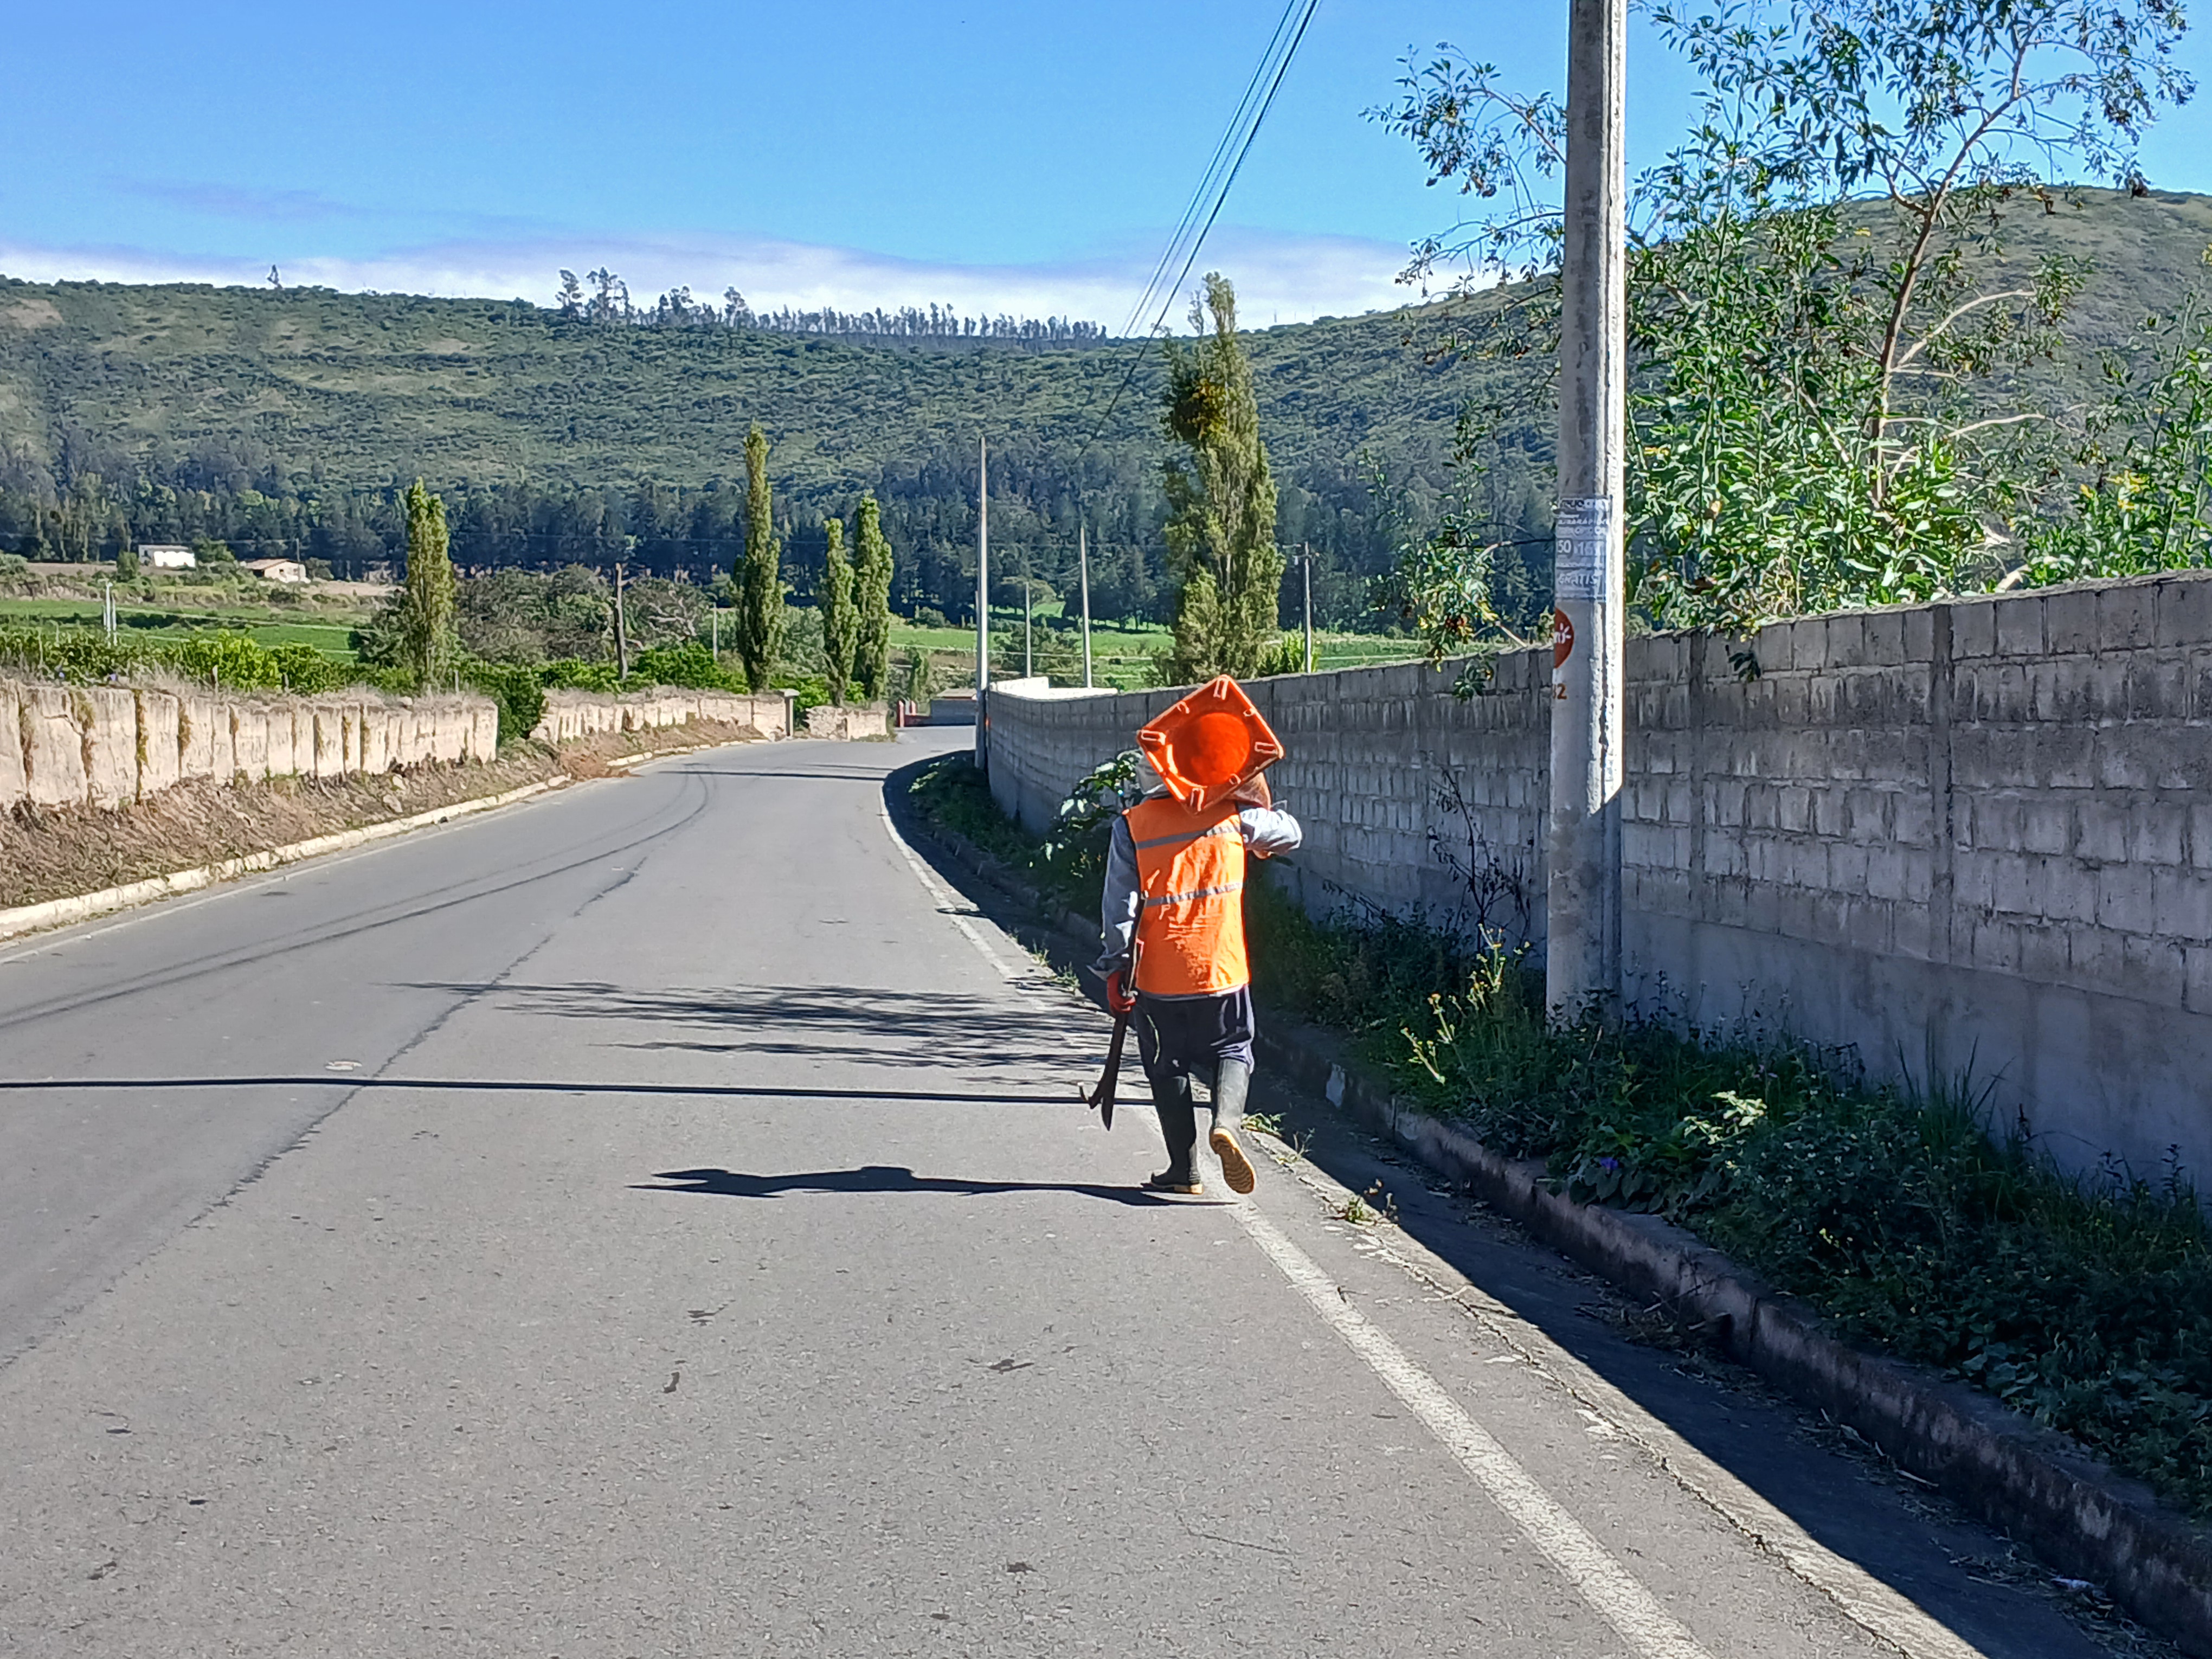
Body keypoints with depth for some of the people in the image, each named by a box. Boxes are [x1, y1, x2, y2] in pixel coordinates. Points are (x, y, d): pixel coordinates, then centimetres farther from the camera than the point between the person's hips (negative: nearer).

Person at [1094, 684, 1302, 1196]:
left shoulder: (1132, 825, -5)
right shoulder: (1236, 816, -4)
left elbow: (1119, 904, -7)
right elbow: (1291, 834, 14)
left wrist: (1116, 969, -2)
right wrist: (1257, 798, 21)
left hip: (1157, 976, 0)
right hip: (1222, 969, 0)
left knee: (1169, 1067, 14)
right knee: (1233, 1050, 16)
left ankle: (1184, 1169, 15)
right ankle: (1226, 1120, -12)